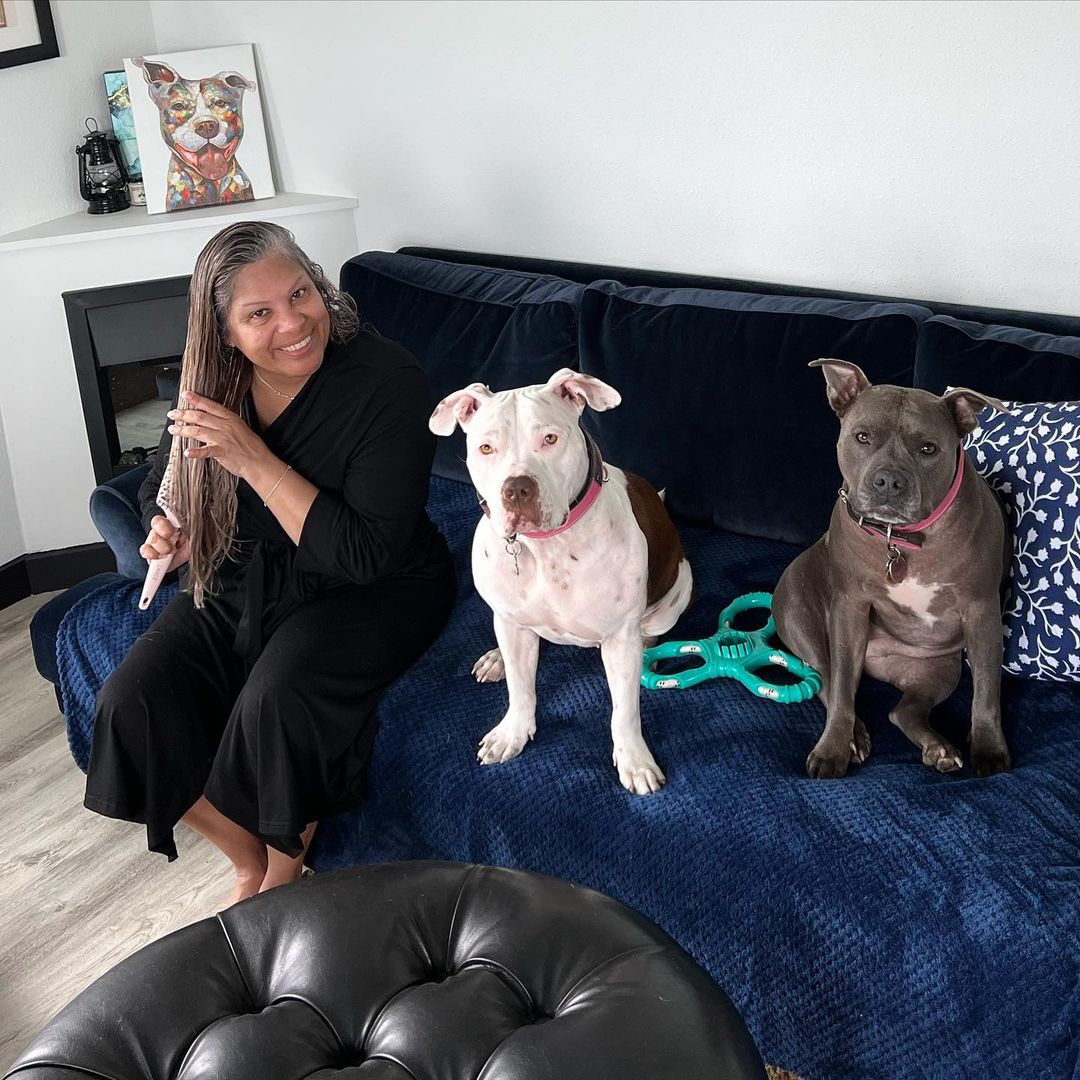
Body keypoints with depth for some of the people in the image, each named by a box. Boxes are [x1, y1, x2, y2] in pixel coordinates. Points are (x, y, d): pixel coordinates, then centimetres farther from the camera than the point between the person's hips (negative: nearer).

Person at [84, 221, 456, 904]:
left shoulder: (388, 381, -22)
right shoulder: (213, 383, -5)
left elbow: (366, 554, -25)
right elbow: (165, 486, 16)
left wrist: (253, 458, -29)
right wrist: (166, 529, -8)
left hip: (372, 591, -5)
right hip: (241, 585, 6)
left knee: (277, 701, -33)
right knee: (132, 705, -15)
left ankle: (284, 872, -2)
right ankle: (248, 862, 7)